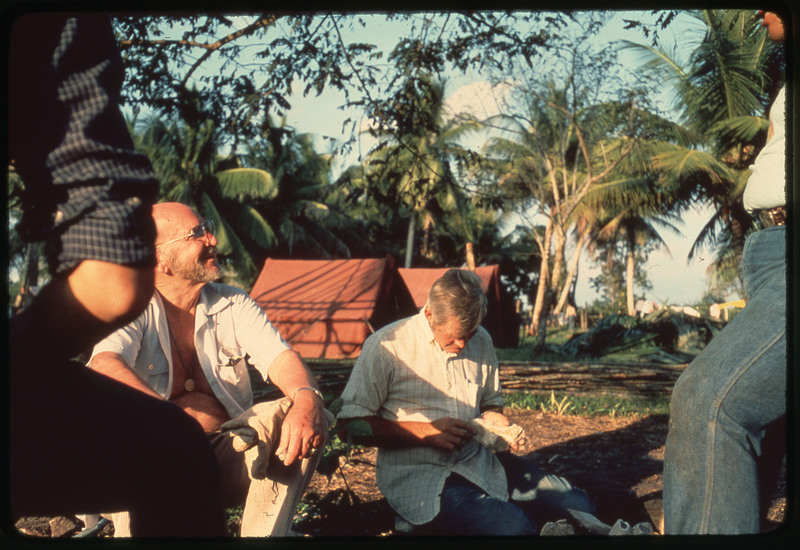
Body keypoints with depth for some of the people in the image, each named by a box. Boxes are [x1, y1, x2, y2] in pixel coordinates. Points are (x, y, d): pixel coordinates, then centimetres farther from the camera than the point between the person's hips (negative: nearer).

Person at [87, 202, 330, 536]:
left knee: (307, 424, -22)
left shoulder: (233, 304, 5)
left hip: (229, 460, 3)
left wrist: (306, 399, -35)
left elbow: (279, 357, -9)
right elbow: (104, 366, -26)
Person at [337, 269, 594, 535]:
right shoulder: (385, 347, -9)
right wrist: (426, 432, -17)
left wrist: (493, 419, 0)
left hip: (478, 461, 6)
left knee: (577, 506, -8)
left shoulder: (481, 341, 10)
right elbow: (350, 424, -10)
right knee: (513, 526, -29)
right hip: (416, 473, -6)